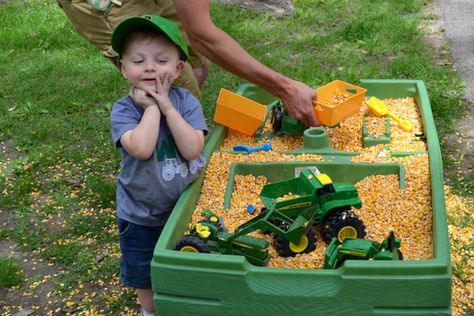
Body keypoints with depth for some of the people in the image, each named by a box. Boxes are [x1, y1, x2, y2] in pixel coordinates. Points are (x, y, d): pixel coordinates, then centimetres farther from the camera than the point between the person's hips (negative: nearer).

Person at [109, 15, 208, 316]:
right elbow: (141, 148, -38)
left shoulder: (185, 101, -14)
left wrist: (167, 106, -27)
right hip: (140, 215, -1)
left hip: (184, 205, 2)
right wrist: (151, 107, -29)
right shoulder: (124, 109, -20)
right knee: (144, 273, 21)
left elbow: (192, 150, -26)